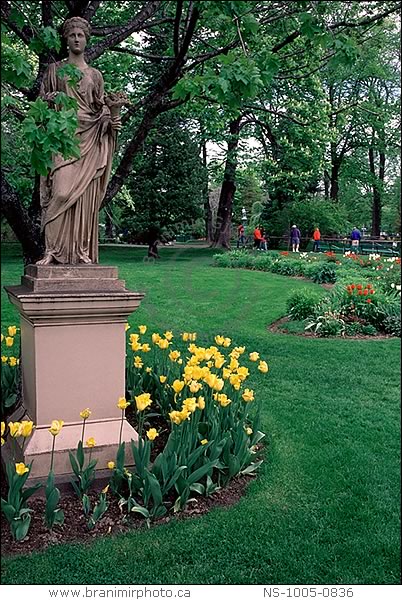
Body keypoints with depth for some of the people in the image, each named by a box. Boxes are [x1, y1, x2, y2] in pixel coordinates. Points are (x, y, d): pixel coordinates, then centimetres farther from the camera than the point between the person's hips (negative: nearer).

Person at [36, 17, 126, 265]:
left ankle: (83, 252, -4)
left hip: (88, 139, 2)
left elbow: (100, 107, 16)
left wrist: (113, 106, -5)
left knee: (85, 196, -6)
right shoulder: (55, 70, 17)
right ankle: (53, 250, -17)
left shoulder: (95, 75, 20)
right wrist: (50, 99, -9)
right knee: (61, 191, -17)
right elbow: (42, 101, 14)